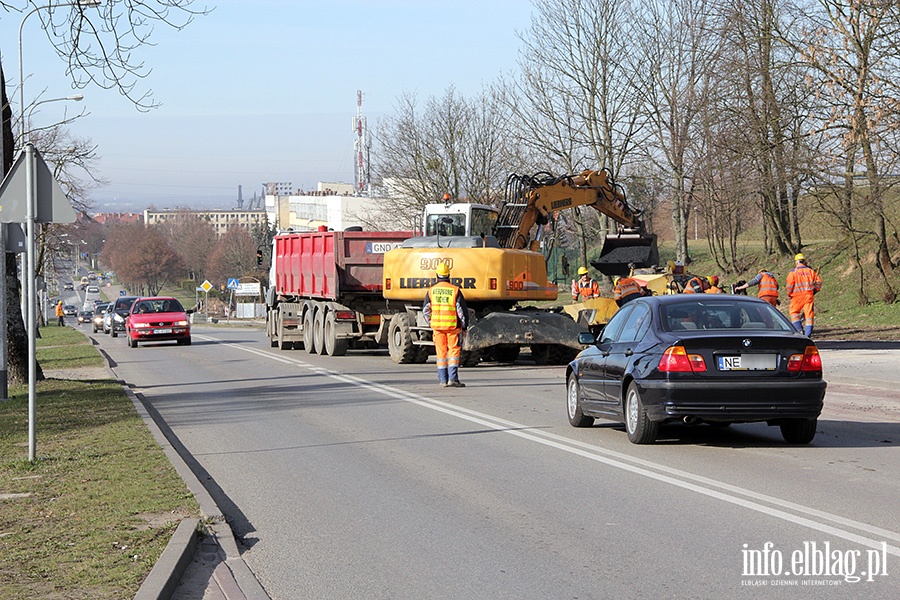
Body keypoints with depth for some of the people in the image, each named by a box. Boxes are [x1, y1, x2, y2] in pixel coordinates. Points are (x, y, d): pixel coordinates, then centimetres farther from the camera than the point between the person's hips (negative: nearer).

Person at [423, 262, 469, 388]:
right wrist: (464, 327, 4)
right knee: (453, 351, 2)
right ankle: (453, 378, -6)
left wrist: (431, 324, 18)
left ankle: (443, 380, 10)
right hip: (453, 326, -2)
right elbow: (462, 310, -5)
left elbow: (425, 310, 6)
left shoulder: (431, 291, 2)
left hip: (437, 326, 2)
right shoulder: (455, 290, -6)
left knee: (441, 352, 8)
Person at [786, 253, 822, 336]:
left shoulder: (793, 272, -4)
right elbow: (819, 281, 7)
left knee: (794, 312, 11)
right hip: (809, 295, 3)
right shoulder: (810, 271, 7)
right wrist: (815, 291, 20)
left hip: (797, 296, -3)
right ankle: (808, 333, 3)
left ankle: (799, 330, -2)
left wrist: (789, 294, 8)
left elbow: (789, 285, -7)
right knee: (809, 313, 5)